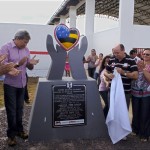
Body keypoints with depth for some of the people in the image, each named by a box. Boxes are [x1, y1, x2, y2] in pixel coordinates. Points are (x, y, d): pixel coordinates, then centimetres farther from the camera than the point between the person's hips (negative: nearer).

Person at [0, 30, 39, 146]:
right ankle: (11, 134, 17)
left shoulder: (26, 50, 7)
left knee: (19, 109, 14)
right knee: (11, 110, 3)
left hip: (22, 84, 5)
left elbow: (30, 67, 9)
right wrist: (18, 64, -26)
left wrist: (31, 63, -13)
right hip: (10, 85, -5)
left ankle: (19, 130, 30)